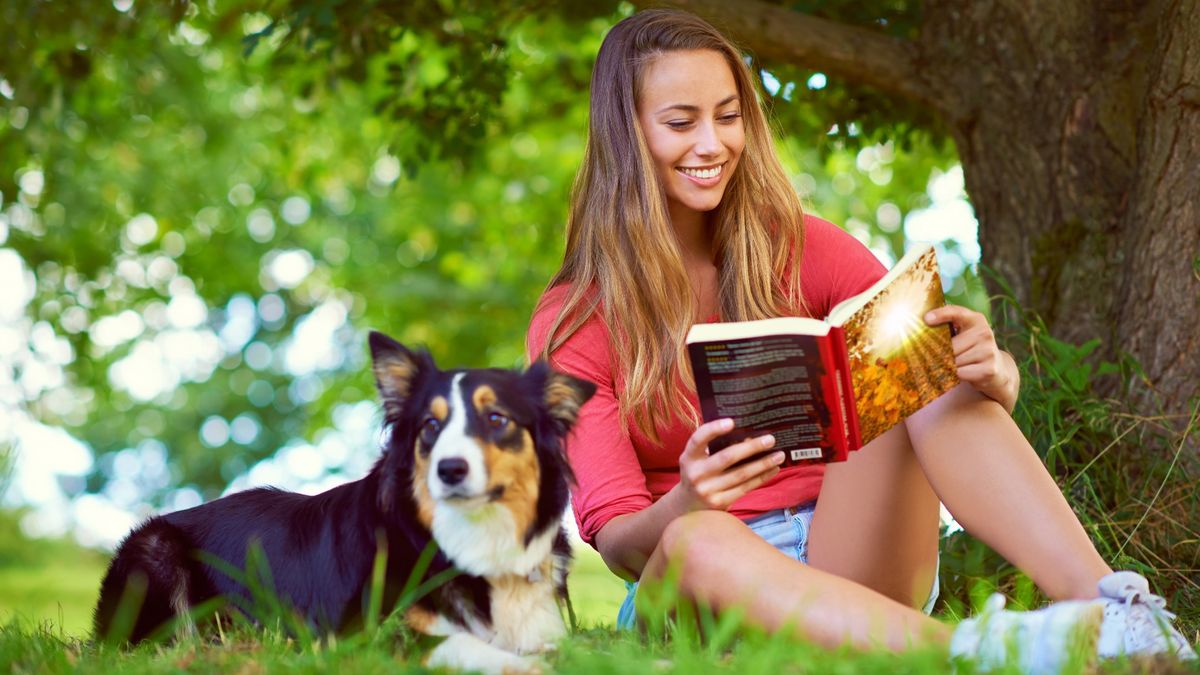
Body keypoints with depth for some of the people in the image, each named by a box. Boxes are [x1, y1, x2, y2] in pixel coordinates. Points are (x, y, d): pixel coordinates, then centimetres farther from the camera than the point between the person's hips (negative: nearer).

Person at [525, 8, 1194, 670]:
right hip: (692, 592, -2)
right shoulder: (571, 326, -1)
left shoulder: (799, 251, 6)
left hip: (849, 562, 3)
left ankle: (1108, 602, -41)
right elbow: (617, 540, -9)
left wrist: (991, 372, -26)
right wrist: (682, 506, -33)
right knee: (698, 541, -37)